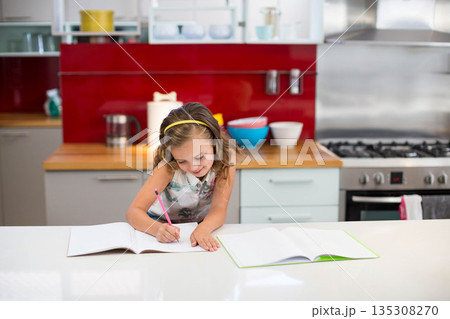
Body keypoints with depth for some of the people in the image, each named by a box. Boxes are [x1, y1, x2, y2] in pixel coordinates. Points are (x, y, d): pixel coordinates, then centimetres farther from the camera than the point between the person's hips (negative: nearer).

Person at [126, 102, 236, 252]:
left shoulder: (226, 157, -20)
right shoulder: (169, 167, -24)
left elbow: (219, 208, -23)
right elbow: (133, 212, -28)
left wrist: (203, 228, -45)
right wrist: (158, 229, -48)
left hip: (202, 224, 1)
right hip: (163, 224, -1)